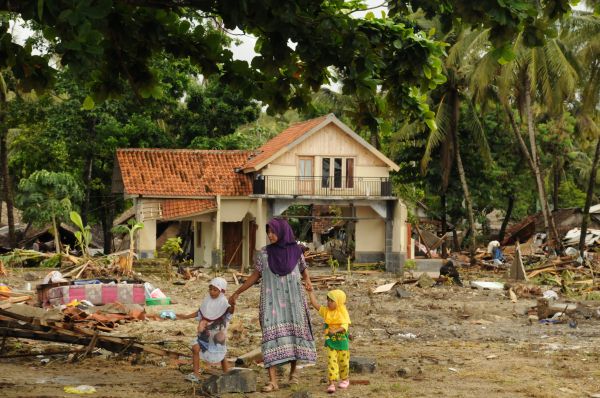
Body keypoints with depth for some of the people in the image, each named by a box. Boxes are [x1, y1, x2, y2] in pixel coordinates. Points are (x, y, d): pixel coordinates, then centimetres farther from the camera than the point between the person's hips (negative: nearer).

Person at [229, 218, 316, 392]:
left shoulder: (296, 251, 1)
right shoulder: (264, 253, 0)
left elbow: (304, 270, 15)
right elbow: (255, 276, 9)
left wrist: (308, 282, -7)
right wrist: (237, 292, 8)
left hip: (293, 299, 1)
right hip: (272, 300, -1)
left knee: (294, 334, 4)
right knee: (271, 336, -12)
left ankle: (293, 370, 31)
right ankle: (273, 381, -14)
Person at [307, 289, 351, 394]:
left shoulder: (343, 312, -10)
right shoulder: (326, 311, 0)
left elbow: (345, 326, -22)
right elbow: (315, 303, -4)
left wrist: (335, 331, -38)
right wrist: (311, 292, -8)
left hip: (342, 341, -2)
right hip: (330, 341, 2)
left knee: (343, 361, 12)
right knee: (331, 361, -8)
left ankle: (345, 379, 34)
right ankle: (332, 383, -10)